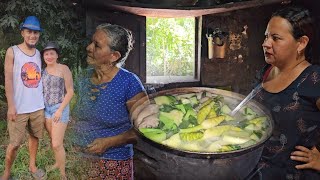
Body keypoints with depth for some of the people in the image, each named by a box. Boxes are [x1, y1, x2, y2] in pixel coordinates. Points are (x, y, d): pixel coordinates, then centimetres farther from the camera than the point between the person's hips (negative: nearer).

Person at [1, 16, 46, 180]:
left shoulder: (39, 53, 8)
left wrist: (44, 100, 11)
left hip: (38, 107, 4)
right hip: (19, 108, -4)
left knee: (35, 137, 14)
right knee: (14, 143, 2)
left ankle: (32, 166, 32)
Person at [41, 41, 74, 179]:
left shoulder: (64, 69, -12)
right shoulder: (44, 71, 7)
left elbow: (70, 91, -13)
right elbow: (43, 91, 17)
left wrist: (60, 110, -17)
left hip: (60, 109, -6)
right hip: (47, 109, 6)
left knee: (57, 144, -8)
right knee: (53, 141, 16)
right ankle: (57, 163, 36)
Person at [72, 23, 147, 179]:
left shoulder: (129, 82, -19)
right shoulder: (86, 77, -1)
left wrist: (108, 142, -20)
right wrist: (79, 142, 0)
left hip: (114, 162, -5)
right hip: (84, 160, 5)